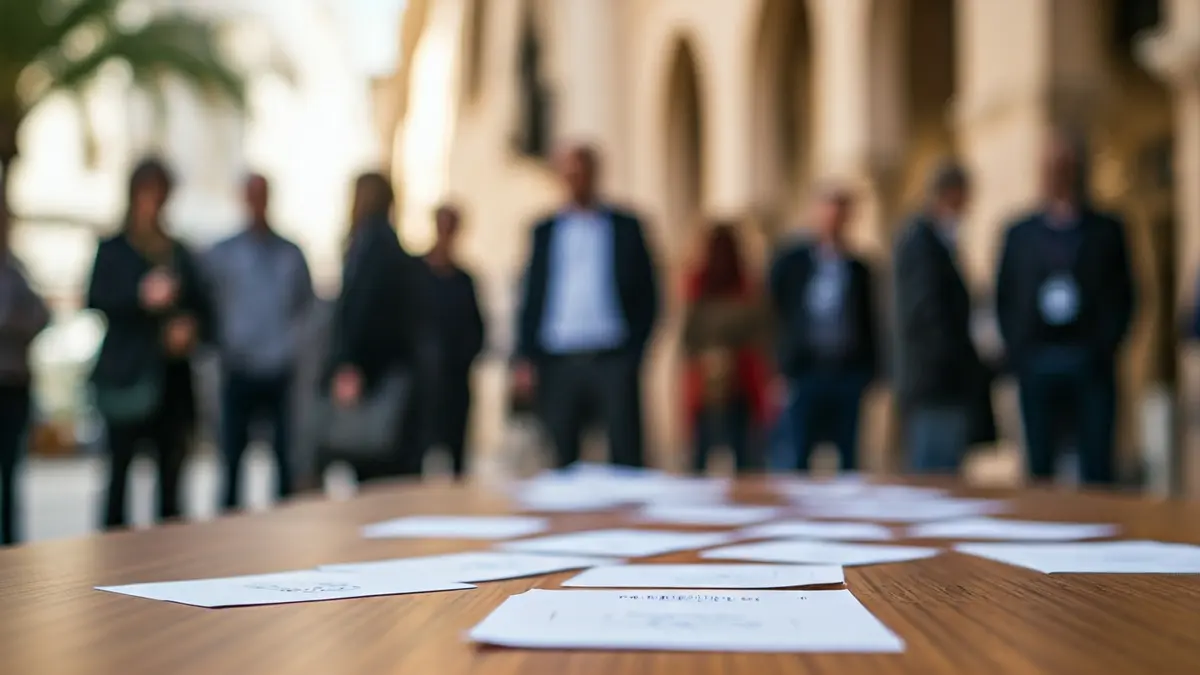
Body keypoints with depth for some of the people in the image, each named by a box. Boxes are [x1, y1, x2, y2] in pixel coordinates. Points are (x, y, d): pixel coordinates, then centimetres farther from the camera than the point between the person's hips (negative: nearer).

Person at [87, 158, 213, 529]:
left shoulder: (180, 254, 17)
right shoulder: (113, 249, 6)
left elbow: (203, 310, 18)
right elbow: (97, 299, -8)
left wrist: (191, 328, -4)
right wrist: (141, 297, -23)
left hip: (173, 375, 4)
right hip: (127, 376, -4)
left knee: (170, 468, 2)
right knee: (120, 466, -8)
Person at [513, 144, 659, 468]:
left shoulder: (625, 227, 8)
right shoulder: (545, 231, 13)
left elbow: (647, 295, 7)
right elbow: (531, 296, 10)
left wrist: (634, 350, -4)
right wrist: (525, 358, 0)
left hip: (612, 360, -2)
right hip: (558, 363, 2)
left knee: (626, 457, -6)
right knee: (561, 459, 4)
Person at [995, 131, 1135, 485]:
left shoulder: (1107, 230, 8)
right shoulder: (1020, 233, 12)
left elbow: (1122, 296, 6)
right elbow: (1004, 298, 11)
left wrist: (1105, 347, -6)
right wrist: (1017, 350, 0)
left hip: (1091, 363, -1)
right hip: (1037, 361, 1)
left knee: (1096, 466, -3)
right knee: (1039, 466, 4)